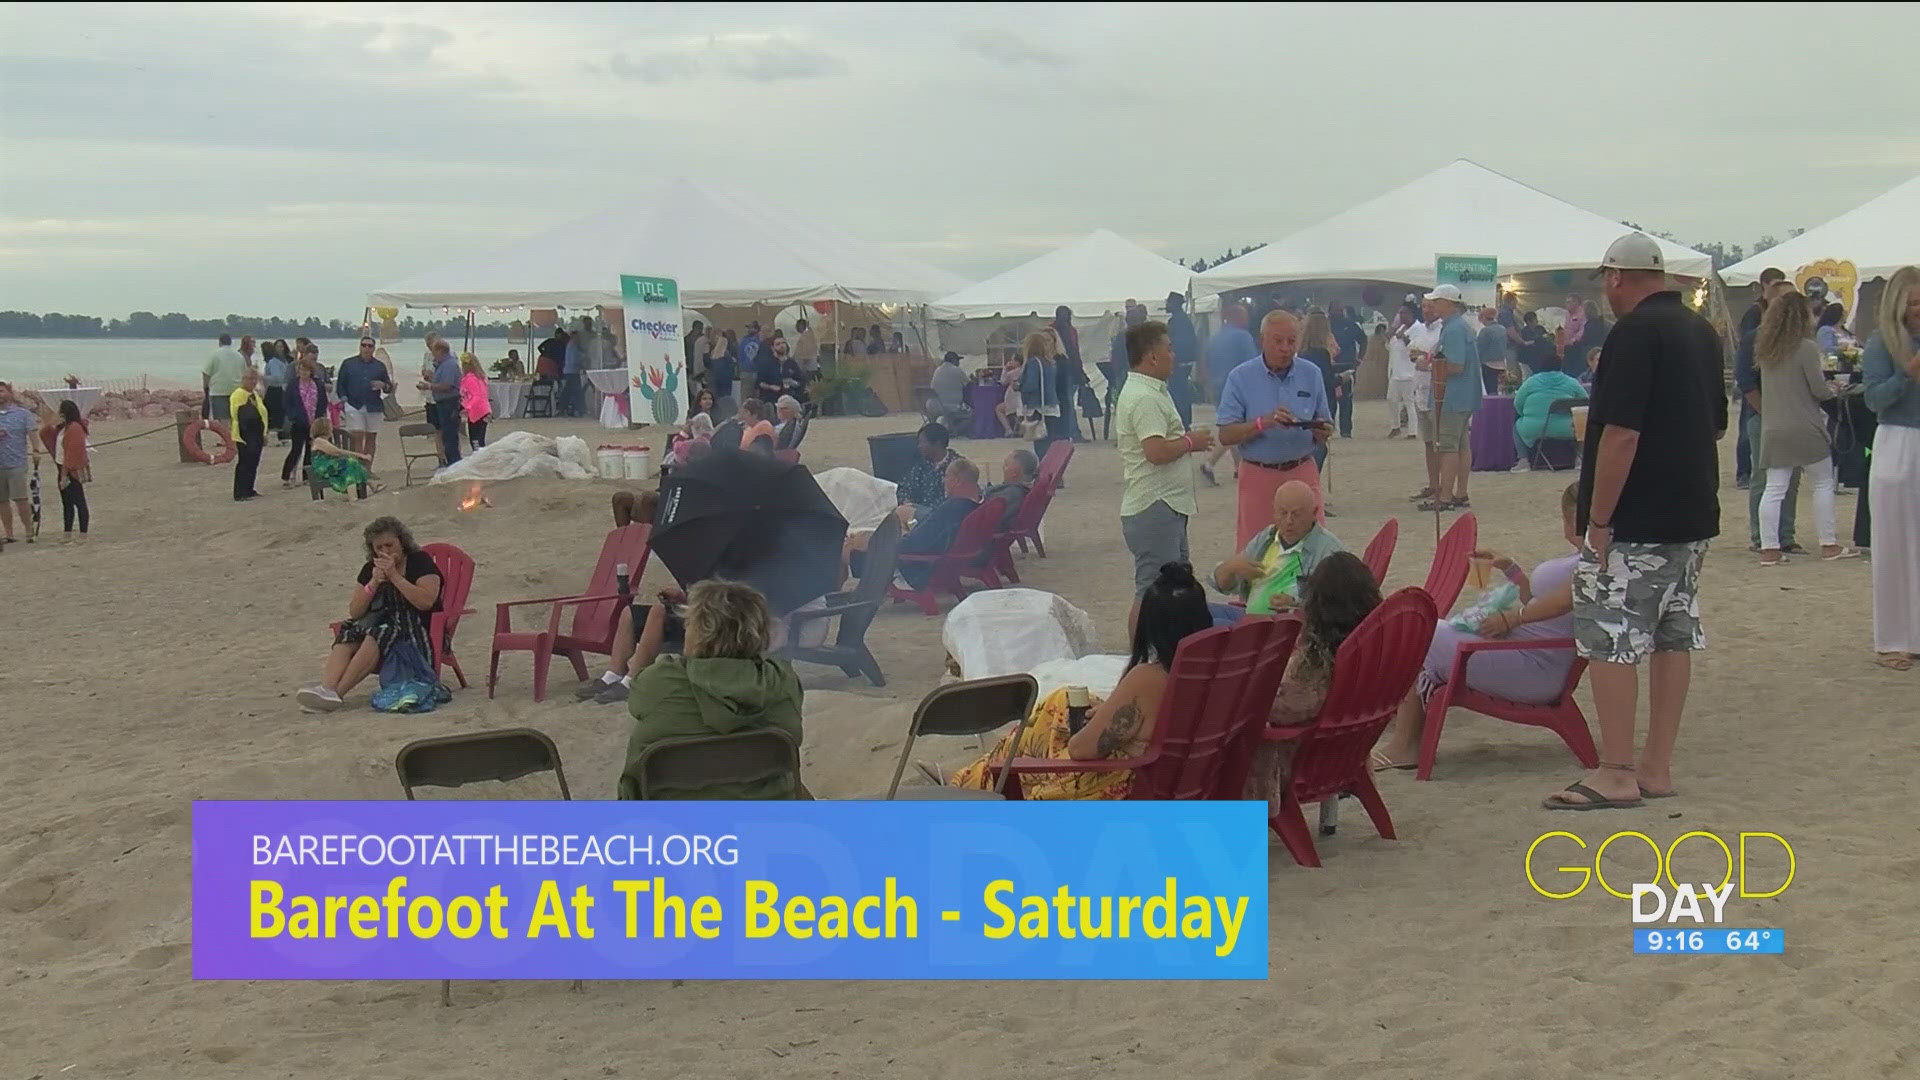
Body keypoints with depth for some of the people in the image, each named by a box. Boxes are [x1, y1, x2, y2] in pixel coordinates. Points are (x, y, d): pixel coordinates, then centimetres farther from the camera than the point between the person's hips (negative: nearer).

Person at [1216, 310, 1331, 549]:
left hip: (1303, 473, 2)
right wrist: (1264, 423, -22)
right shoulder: (1241, 377, -3)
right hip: (1258, 475, -2)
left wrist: (1322, 432, -14)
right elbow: (1226, 435, -7)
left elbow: (1324, 429, 10)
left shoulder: (1311, 374, 5)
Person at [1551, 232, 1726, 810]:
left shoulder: (1635, 333, -15)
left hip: (1635, 522, -9)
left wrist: (1598, 519, -17)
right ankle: (1658, 766, 17)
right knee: (1675, 636, 11)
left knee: (1610, 639, -5)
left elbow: (1621, 433, -21)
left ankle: (1616, 773, -5)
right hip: (1693, 513, 9)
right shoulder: (1702, 332, 13)